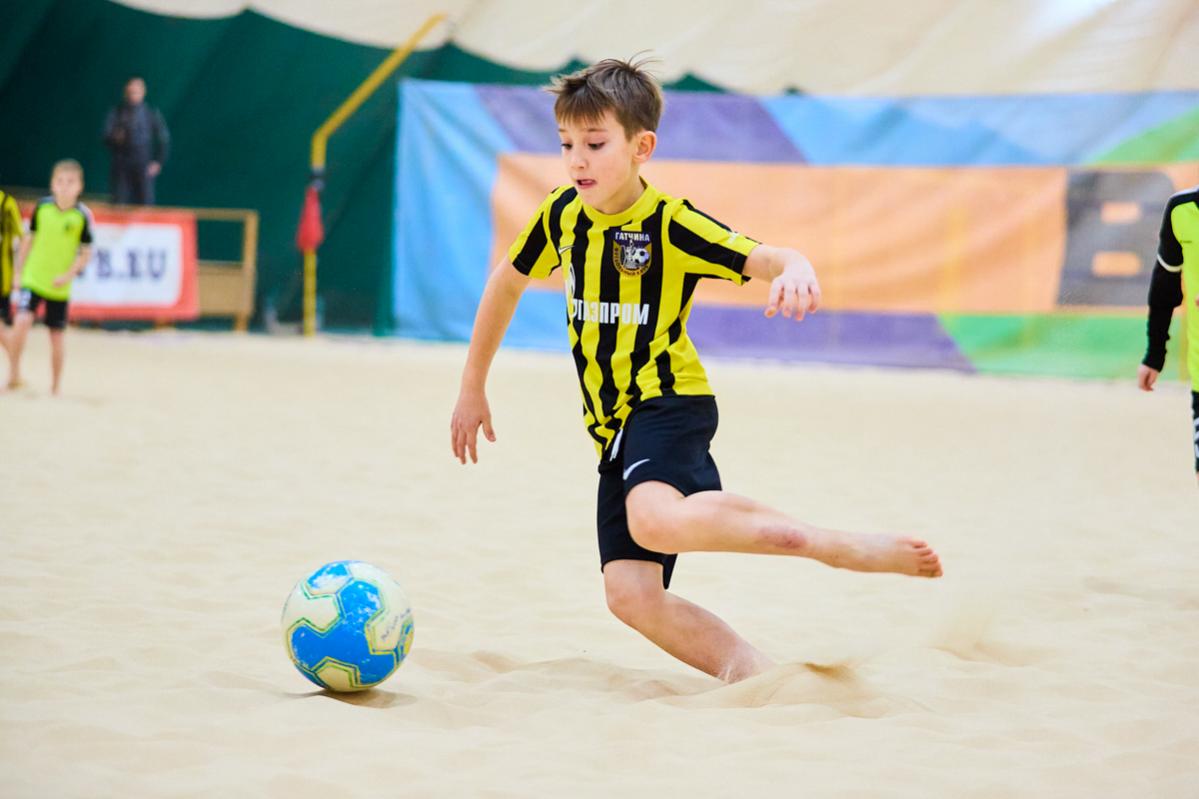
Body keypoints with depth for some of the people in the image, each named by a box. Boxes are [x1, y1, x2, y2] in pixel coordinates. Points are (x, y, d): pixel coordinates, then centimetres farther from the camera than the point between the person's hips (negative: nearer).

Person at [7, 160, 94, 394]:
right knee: (22, 321, -19)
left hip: (59, 286, -1)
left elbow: (86, 252, -3)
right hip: (33, 278, 1)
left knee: (56, 336, 6)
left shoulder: (83, 215, -9)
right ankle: (13, 374, -7)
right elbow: (29, 239, 8)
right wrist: (19, 271, 8)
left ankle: (56, 385, 23)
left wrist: (69, 274, -16)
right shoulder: (42, 207, -4)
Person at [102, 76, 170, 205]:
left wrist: (159, 162, 0)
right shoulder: (116, 113, 6)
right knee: (118, 203, -3)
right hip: (121, 165, 1)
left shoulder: (152, 113, 5)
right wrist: (115, 138, -21)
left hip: (144, 166, -1)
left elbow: (164, 139, 8)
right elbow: (106, 136, 1)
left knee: (145, 203, -7)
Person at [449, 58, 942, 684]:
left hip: (670, 402, -6)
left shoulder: (670, 223, -12)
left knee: (656, 520, -37)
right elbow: (506, 284, 21)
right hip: (613, 426, 7)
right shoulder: (562, 214, 4)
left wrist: (797, 272, -47)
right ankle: (755, 674, -2)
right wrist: (472, 389, 25)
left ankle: (847, 549, -25)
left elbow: (768, 258, -22)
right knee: (630, 594, -9)